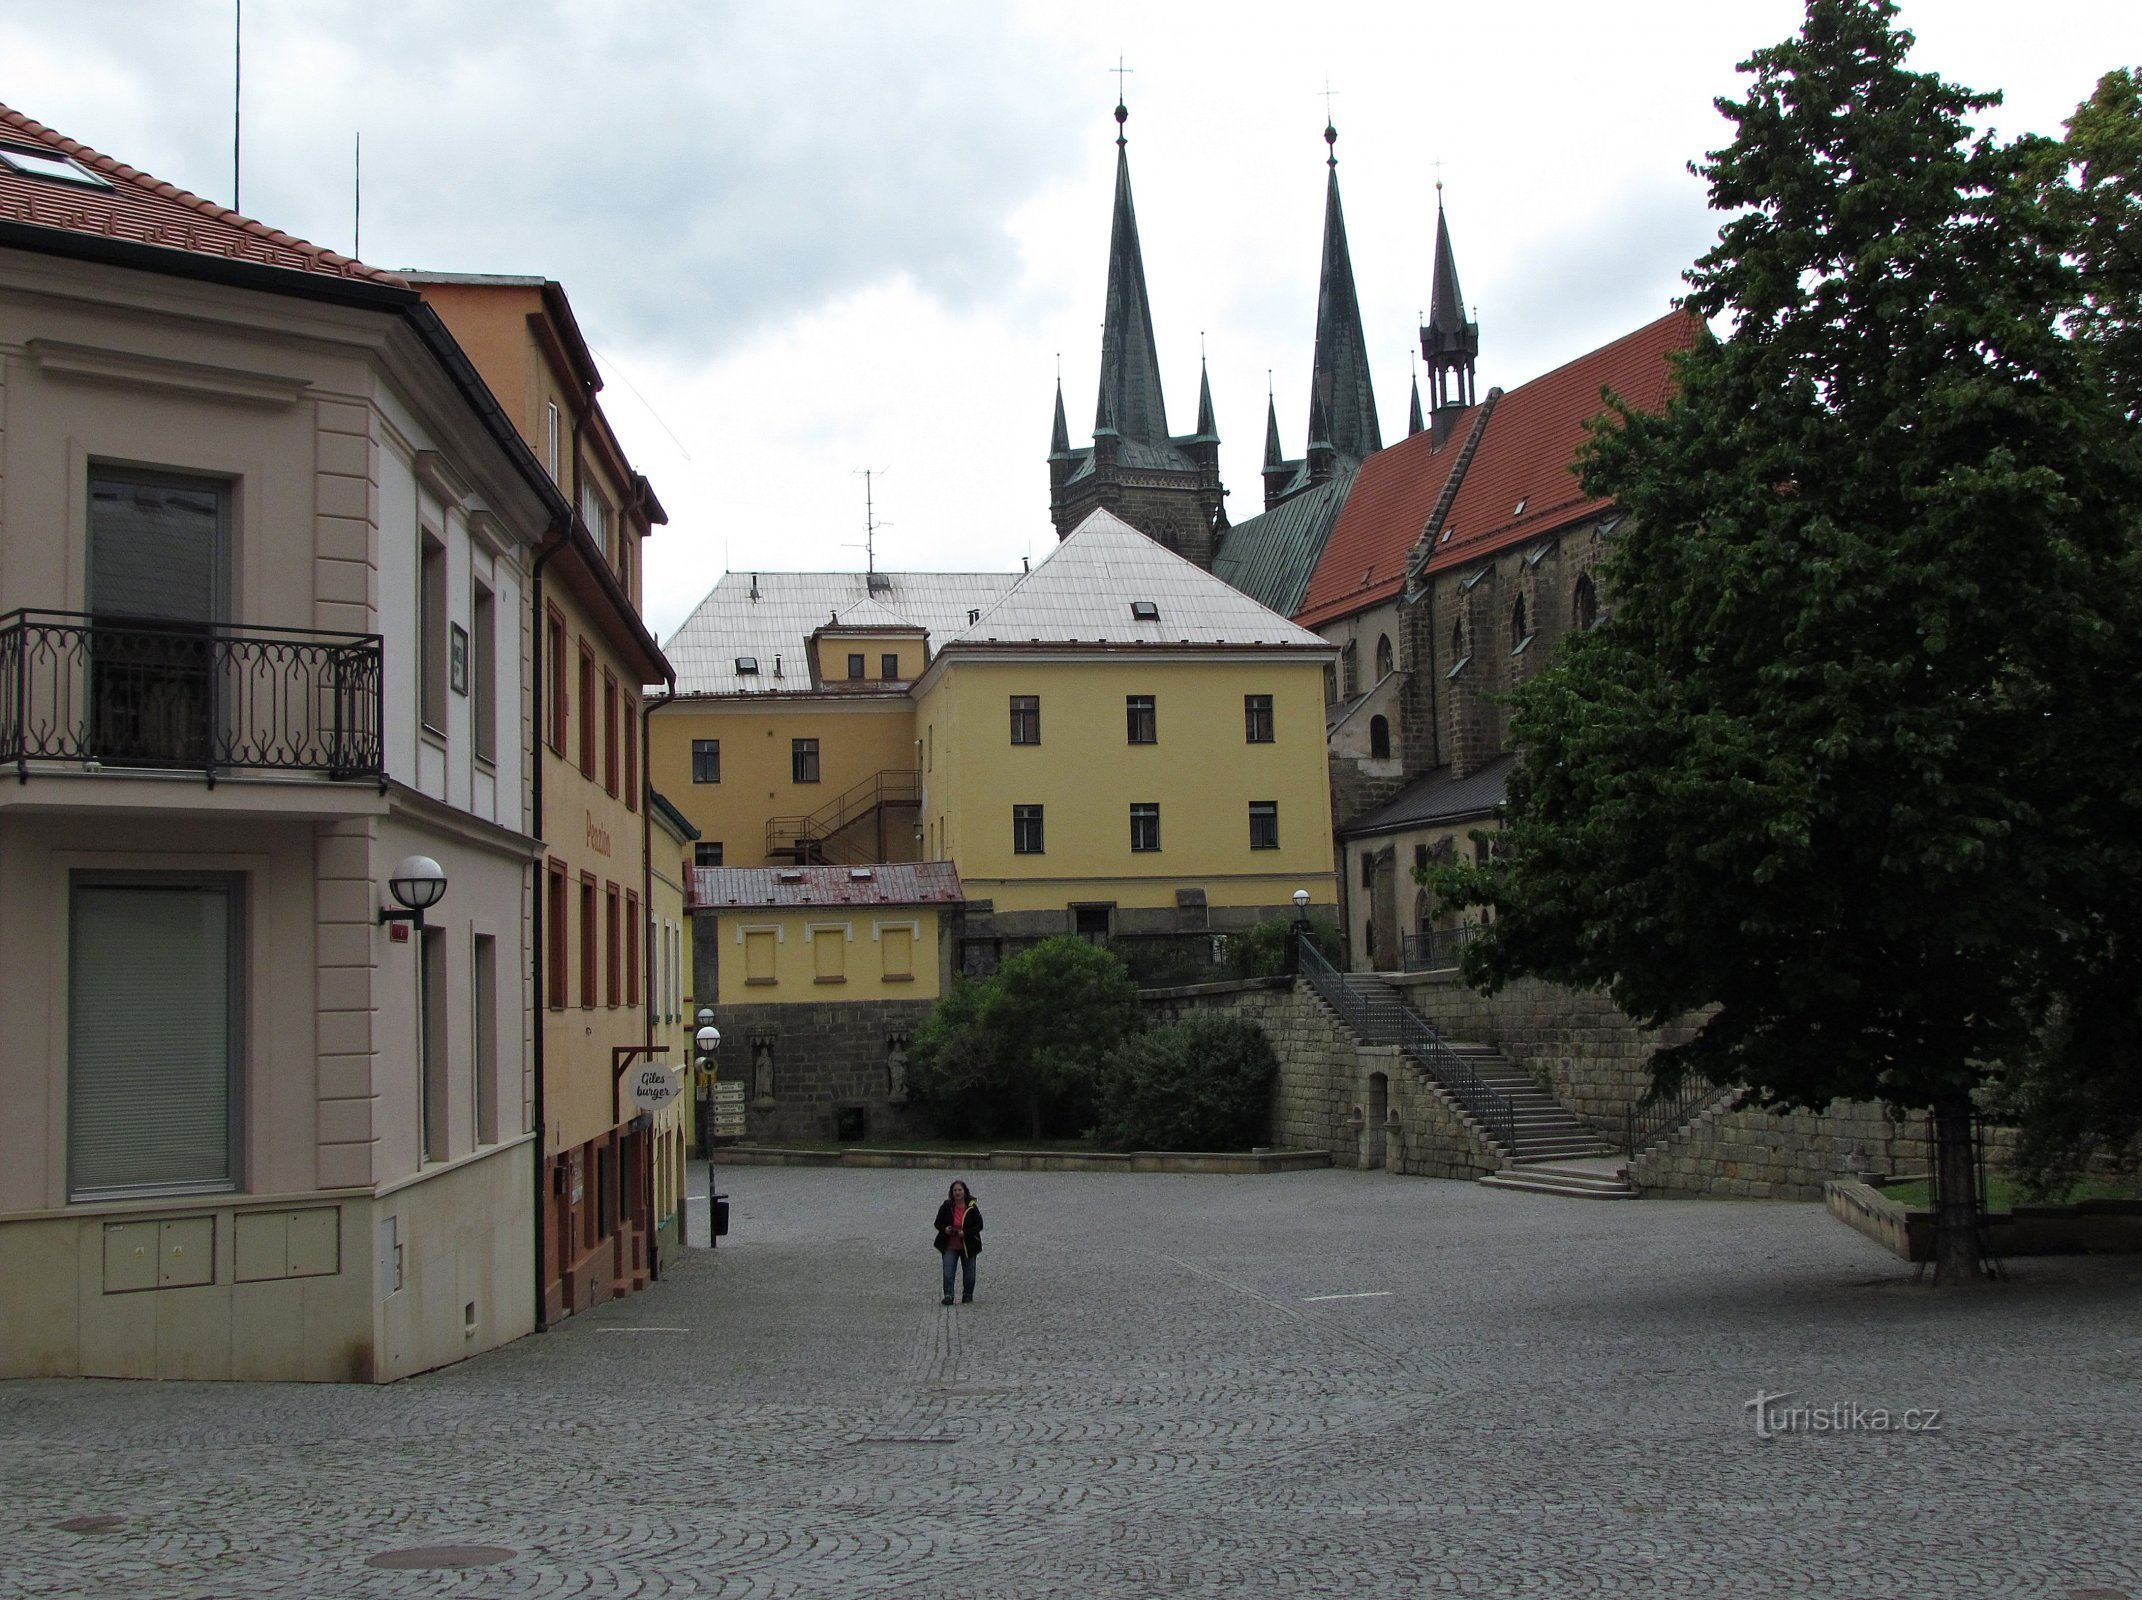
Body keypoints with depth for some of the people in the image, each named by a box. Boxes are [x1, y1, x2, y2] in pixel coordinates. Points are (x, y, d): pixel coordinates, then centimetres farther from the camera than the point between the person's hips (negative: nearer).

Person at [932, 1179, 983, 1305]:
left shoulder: (972, 1208, -7)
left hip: (968, 1246, 0)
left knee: (969, 1273, 11)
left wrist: (965, 1233, -20)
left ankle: (967, 1294, 29)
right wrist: (944, 1229, -18)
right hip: (950, 1246, 0)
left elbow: (979, 1225, -6)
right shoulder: (946, 1207, -3)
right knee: (948, 1272, -10)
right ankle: (948, 1295, -8)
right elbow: (938, 1222, 5)